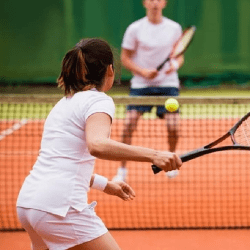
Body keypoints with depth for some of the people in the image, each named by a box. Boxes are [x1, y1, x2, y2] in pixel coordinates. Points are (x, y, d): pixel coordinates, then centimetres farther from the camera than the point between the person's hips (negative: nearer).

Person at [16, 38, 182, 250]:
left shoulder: (64, 103, 21)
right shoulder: (99, 101, -5)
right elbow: (97, 145, -26)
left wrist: (104, 184, 32)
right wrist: (153, 155, -30)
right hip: (60, 205, -9)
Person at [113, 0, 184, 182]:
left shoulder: (175, 28, 2)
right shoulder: (134, 29, -3)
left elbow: (179, 56, 11)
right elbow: (125, 58, 1)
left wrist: (175, 65, -13)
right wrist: (143, 71, -14)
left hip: (168, 83, 1)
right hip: (141, 85, -1)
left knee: (173, 126, -9)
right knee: (129, 124, -14)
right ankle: (122, 170, -1)